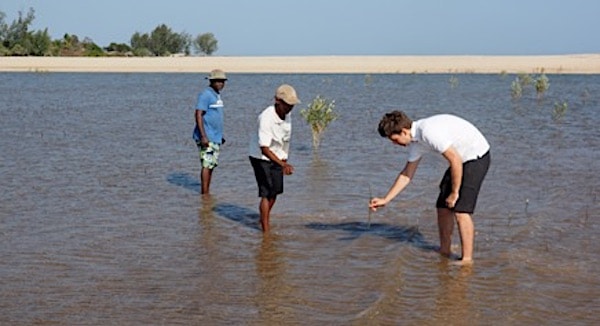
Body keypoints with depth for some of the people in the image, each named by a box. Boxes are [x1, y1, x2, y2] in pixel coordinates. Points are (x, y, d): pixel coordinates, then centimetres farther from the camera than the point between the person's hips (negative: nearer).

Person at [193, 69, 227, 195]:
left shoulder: (217, 95, 16)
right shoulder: (205, 95, -12)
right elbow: (198, 115, -18)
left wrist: (220, 136, 24)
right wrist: (203, 136, -24)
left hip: (215, 137, 9)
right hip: (207, 137, -9)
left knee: (212, 165, 11)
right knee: (206, 165, -8)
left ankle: (207, 192, 18)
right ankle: (204, 193, -4)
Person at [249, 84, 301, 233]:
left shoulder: (287, 115, -8)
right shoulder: (266, 118, -32)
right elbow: (264, 149, -37)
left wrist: (284, 160, 14)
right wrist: (282, 164, -46)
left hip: (277, 157, 7)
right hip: (261, 158, -7)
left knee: (275, 192, 14)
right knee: (266, 193, -11)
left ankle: (265, 219, 37)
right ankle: (265, 231, -6)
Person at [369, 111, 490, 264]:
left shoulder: (429, 132, -28)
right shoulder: (415, 142, 2)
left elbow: (455, 161, -24)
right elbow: (406, 175, 12)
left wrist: (455, 193, -15)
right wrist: (385, 200, 12)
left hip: (477, 156, -9)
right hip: (462, 158, 9)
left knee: (460, 209, -14)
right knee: (443, 207, 9)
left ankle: (467, 259, -8)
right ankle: (444, 251, 21)